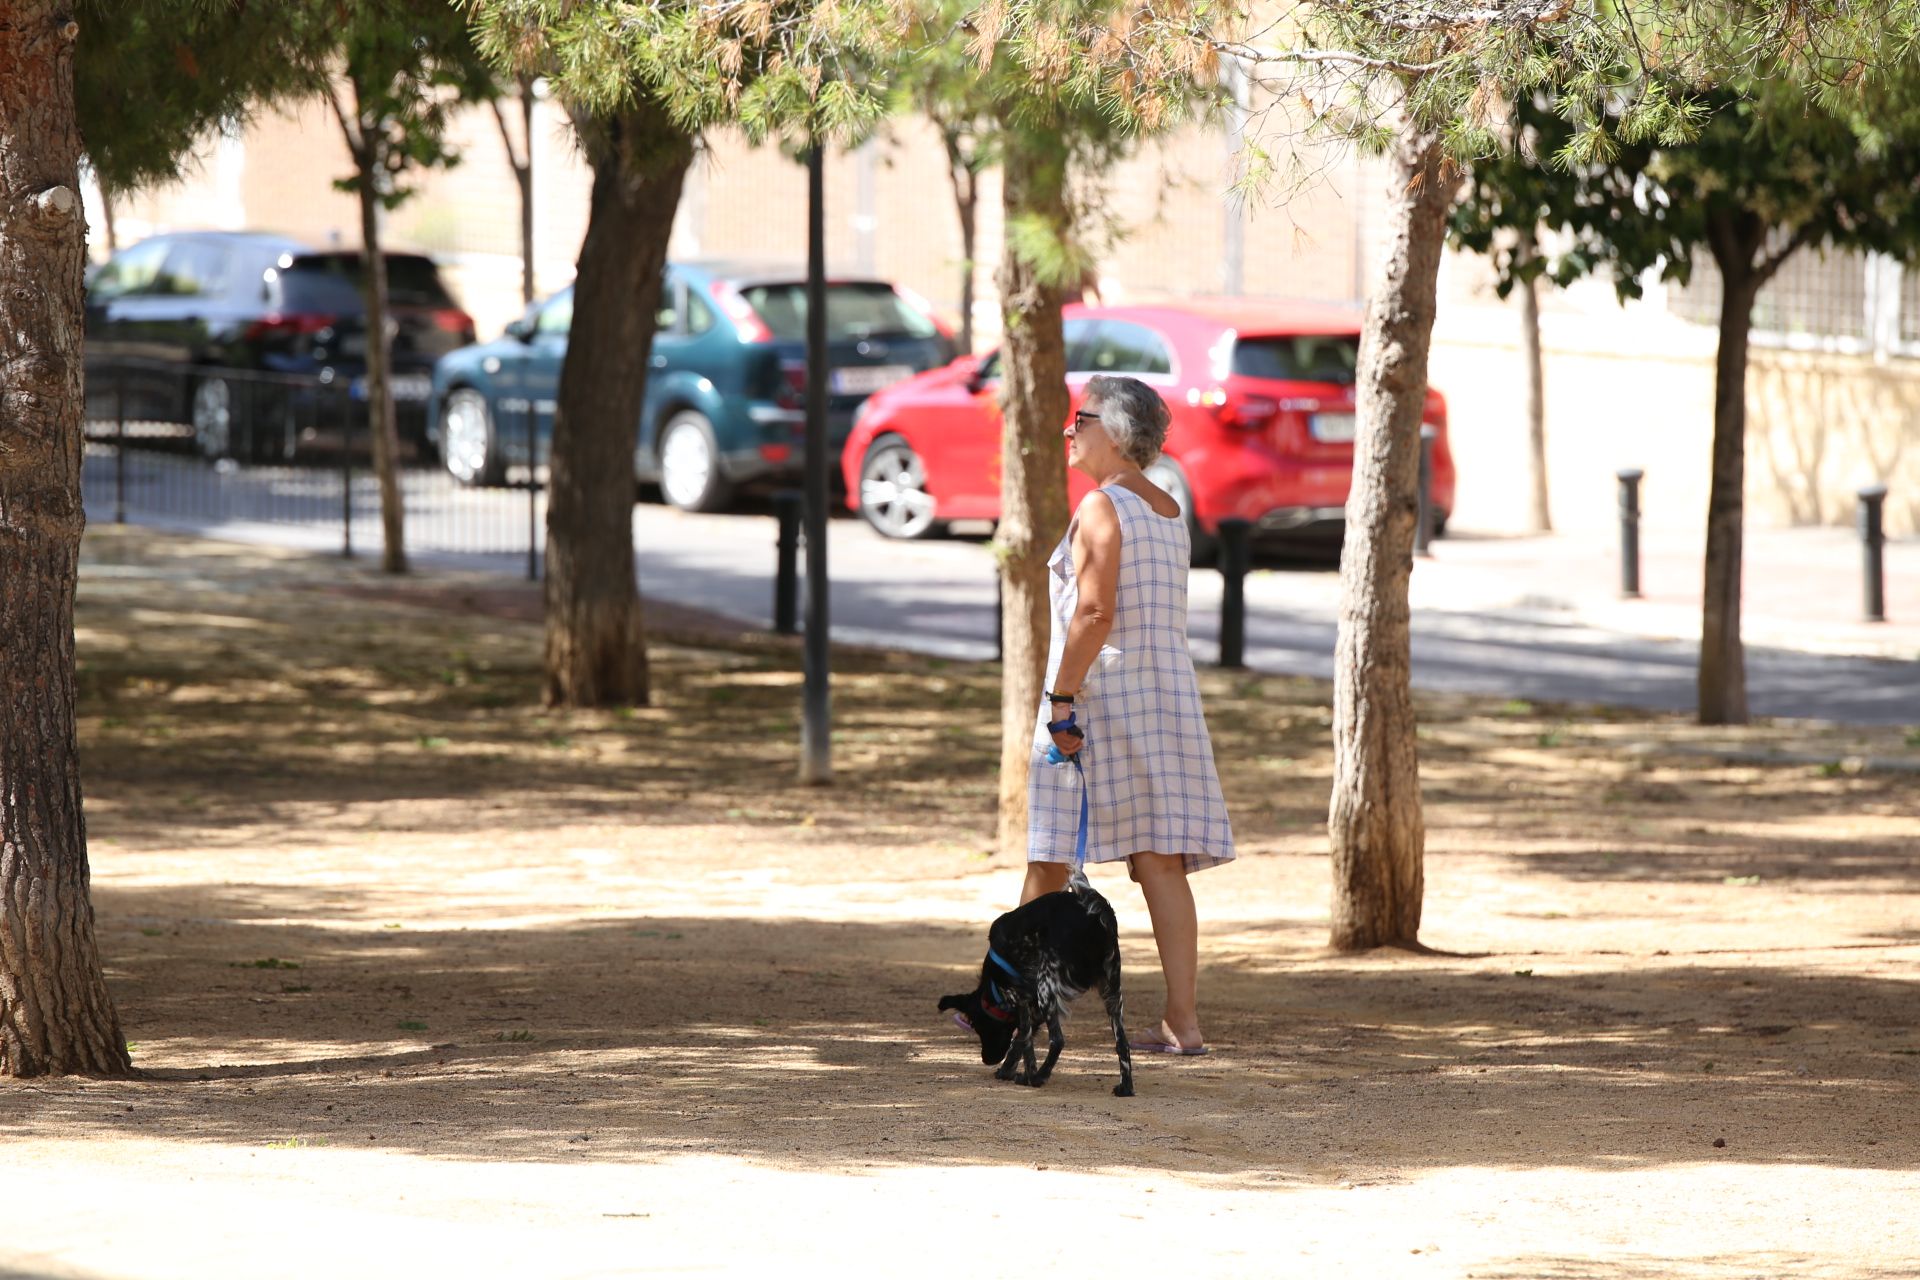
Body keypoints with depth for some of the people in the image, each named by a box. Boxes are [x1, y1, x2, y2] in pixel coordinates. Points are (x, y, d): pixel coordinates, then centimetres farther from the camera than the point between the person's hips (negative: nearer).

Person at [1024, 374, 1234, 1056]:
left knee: (1050, 858, 5)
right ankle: (1183, 1020, -6)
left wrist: (1061, 698, -18)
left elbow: (1094, 614, -19)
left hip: (1101, 692, -7)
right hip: (1168, 691, 7)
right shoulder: (1170, 512, 15)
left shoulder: (1101, 507, -11)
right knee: (1162, 861, 1)